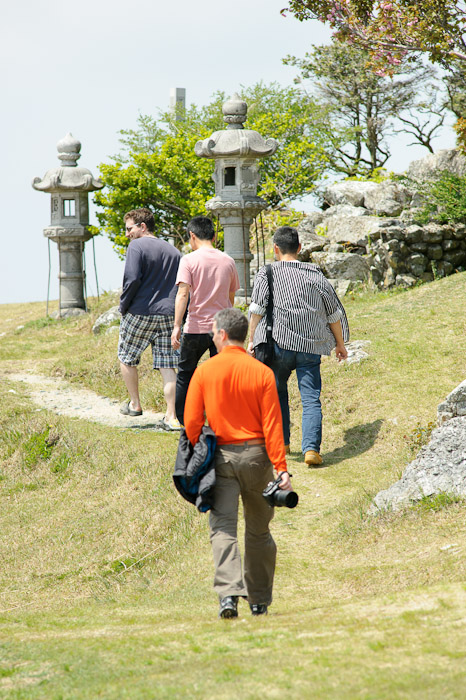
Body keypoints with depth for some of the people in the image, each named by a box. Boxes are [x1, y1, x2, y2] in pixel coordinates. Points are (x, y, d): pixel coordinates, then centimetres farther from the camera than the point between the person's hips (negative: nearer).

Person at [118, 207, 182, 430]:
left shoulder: (137, 247, -6)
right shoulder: (173, 251, 14)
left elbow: (132, 279, -17)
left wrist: (123, 305, -4)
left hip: (140, 313, -5)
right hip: (169, 315, 5)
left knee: (127, 358, 17)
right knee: (167, 367, 2)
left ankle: (134, 404, 25)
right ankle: (172, 417, -4)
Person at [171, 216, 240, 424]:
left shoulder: (189, 260, -6)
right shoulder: (228, 261, 7)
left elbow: (183, 293, -16)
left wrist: (176, 326, -18)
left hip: (196, 328, -3)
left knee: (185, 374, 14)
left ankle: (184, 421, 15)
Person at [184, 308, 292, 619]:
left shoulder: (205, 371, -4)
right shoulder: (262, 373, -4)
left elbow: (192, 422, -3)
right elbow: (272, 425, -8)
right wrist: (281, 468, -7)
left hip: (221, 456, -1)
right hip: (257, 455, 1)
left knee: (223, 527, -4)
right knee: (259, 530, 14)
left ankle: (229, 593, -24)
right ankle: (260, 601, 23)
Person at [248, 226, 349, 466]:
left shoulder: (268, 273, 2)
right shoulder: (315, 275, 10)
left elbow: (257, 309, -5)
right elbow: (334, 313, 14)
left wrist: (252, 340, 3)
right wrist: (340, 343, 26)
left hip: (279, 342, -1)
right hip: (310, 346, 1)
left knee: (277, 392, 19)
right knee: (311, 398, -2)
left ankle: (281, 442, 22)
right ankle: (311, 448, -15)